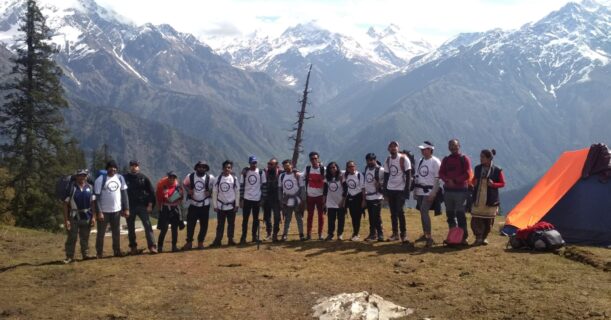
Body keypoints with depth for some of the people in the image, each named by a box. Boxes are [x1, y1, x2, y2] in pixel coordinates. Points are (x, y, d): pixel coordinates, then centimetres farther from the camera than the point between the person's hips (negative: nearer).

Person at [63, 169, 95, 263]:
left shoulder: (90, 187, 3)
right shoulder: (71, 188, -8)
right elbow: (66, 204, -7)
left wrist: (93, 217, 2)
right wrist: (66, 219, -10)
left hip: (87, 216, 3)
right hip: (74, 217, -3)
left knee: (85, 238, 13)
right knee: (72, 238, 0)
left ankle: (86, 254, 24)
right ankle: (69, 256, 9)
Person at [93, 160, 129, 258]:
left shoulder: (120, 178, 4)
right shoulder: (100, 179, -10)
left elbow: (124, 194, 9)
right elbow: (96, 197, -11)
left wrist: (126, 209, 4)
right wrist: (98, 212, -16)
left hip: (116, 210, 4)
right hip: (104, 211, -4)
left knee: (116, 232, 11)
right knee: (101, 233, 5)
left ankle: (117, 251, 21)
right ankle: (99, 253, 14)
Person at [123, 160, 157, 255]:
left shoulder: (144, 178, 2)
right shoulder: (125, 178, 1)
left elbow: (151, 191, 5)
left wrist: (150, 204, -2)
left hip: (142, 206, -1)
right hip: (129, 207, 1)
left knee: (148, 225, -9)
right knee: (130, 228, 8)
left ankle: (152, 246, -10)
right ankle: (133, 247, 20)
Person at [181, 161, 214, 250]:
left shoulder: (210, 178, -5)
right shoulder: (190, 176, -4)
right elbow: (184, 184, 11)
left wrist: (210, 192, -10)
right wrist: (188, 190, -8)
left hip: (205, 204, 0)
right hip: (193, 204, 0)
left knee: (204, 224, 5)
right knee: (190, 223, 0)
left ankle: (200, 242, 18)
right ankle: (189, 242, 11)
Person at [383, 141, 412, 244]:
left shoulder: (403, 159, -8)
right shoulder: (387, 160, 9)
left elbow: (408, 174, -8)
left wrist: (407, 188, -14)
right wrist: (385, 189, 9)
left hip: (400, 189, -5)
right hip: (390, 189, 5)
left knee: (400, 212, -10)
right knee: (393, 213, 8)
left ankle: (403, 233, -2)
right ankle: (395, 233, 15)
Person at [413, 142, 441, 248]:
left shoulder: (435, 162, -9)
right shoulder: (420, 161, 14)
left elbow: (437, 179, -13)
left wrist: (433, 193, -18)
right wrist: (415, 190, 14)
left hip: (429, 191, -7)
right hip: (419, 191, 7)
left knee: (424, 211, -18)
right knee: (422, 212, 10)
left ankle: (429, 237, -16)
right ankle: (425, 234, 20)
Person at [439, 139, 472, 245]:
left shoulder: (464, 159, 1)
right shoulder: (446, 159, 14)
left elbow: (467, 174, -8)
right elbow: (441, 173, 6)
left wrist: (455, 180, -14)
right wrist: (448, 180, -13)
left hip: (460, 190, -5)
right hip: (448, 190, 5)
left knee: (460, 214, -7)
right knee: (450, 214, 8)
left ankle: (463, 237, -2)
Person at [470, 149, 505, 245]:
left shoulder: (497, 170, -6)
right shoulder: (478, 168, 5)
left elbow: (502, 183, 1)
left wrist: (493, 184, -17)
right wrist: (474, 183, -4)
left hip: (490, 200, -2)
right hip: (478, 199, 3)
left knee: (488, 221, 7)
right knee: (475, 220, -6)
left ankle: (484, 237, 24)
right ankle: (478, 238, 2)